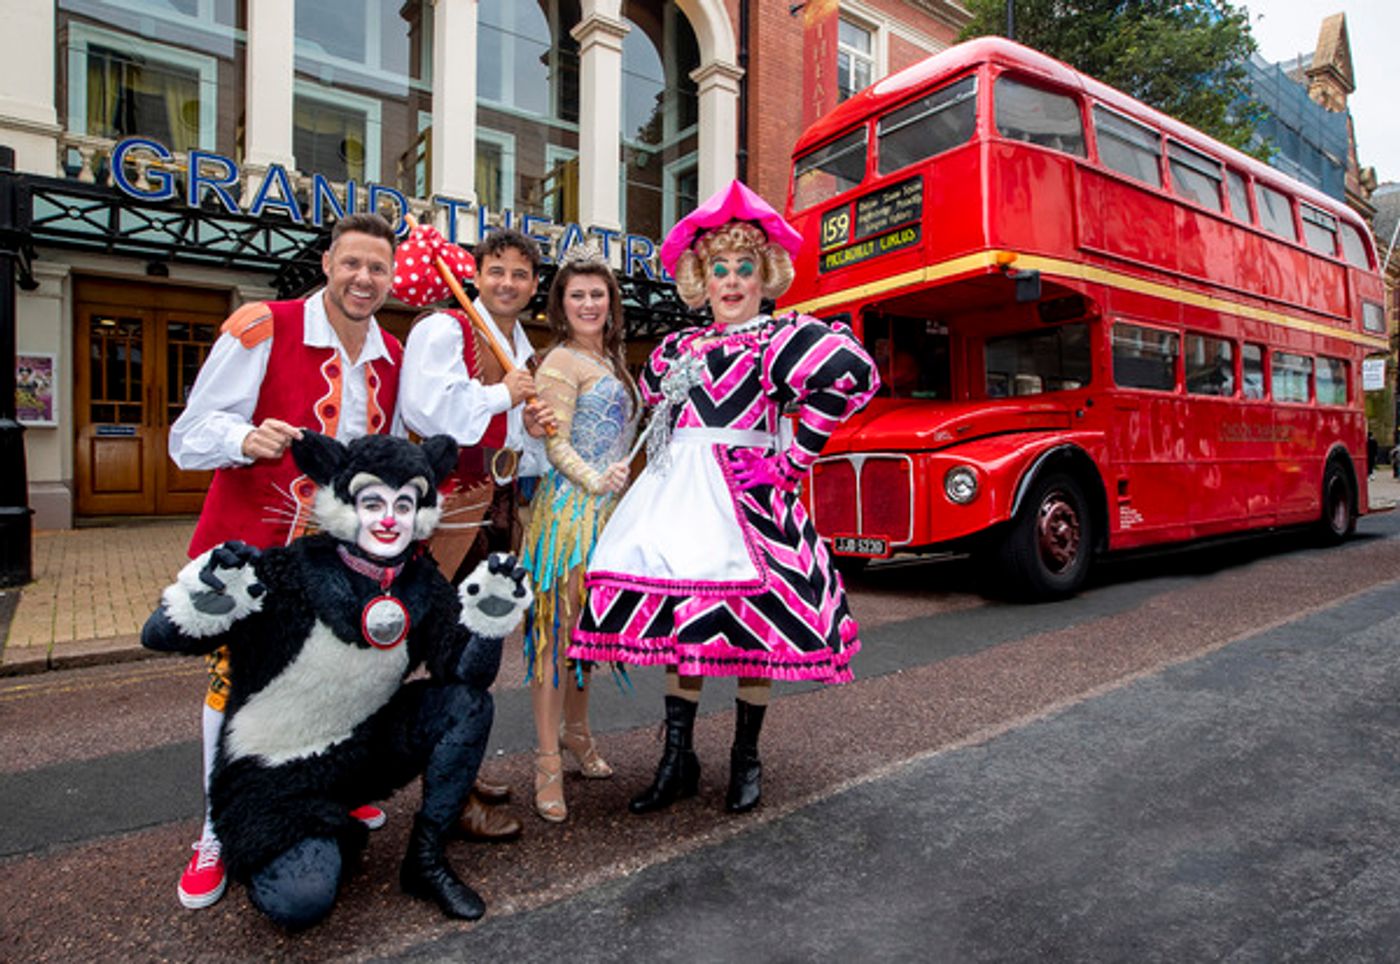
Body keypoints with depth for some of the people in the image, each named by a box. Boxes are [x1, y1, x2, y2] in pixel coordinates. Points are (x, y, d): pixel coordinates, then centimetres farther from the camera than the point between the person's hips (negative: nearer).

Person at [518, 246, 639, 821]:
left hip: (607, 511, 8)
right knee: (558, 629, -3)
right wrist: (595, 481, -26)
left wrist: (618, 485, 14)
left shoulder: (609, 359, 18)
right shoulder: (560, 363, -7)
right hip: (569, 508, -8)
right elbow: (555, 445, -13)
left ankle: (576, 732, 33)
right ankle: (548, 760, 7)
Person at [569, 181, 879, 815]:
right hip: (679, 495, 6)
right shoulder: (680, 347, 15)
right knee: (677, 625, 7)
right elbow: (652, 393, 33)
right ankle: (677, 761, 21)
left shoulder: (780, 337, -4)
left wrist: (794, 458, -17)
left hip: (745, 494, -5)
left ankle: (746, 761, 23)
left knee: (749, 628, 2)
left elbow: (852, 374, -20)